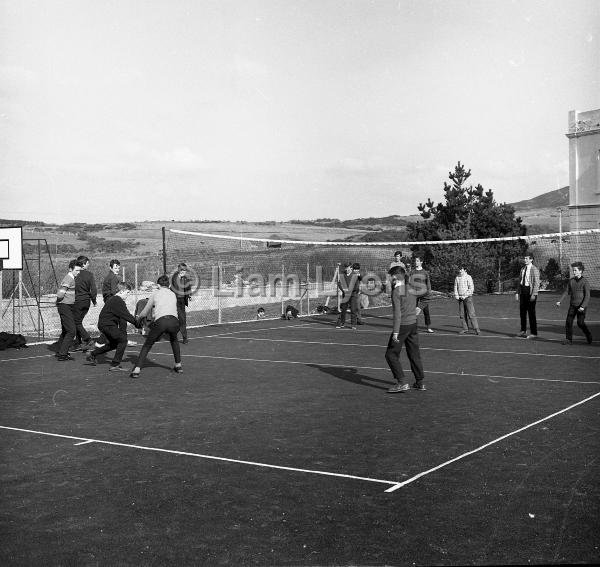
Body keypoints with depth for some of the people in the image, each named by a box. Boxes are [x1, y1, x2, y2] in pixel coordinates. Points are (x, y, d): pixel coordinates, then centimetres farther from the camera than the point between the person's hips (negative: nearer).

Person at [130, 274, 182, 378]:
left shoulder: (155, 293, 20)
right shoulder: (173, 295, 28)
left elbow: (145, 313, 25)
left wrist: (138, 317, 49)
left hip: (160, 322, -2)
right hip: (174, 321, 3)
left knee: (147, 346, 13)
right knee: (174, 340, 34)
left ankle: (137, 370, 2)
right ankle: (178, 366, 33)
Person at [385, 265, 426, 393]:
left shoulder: (396, 291, -14)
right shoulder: (411, 289, 9)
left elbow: (397, 313, -19)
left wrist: (396, 332, -19)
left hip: (402, 325, -8)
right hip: (413, 324, 8)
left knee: (391, 355, 0)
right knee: (414, 354, 15)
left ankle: (401, 383, -6)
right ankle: (420, 382, 20)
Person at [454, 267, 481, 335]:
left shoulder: (468, 277, -7)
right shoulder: (457, 278, 9)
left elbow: (471, 288, -10)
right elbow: (455, 287, 14)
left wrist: (465, 296, -16)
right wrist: (456, 295, -2)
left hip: (468, 297, -5)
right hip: (460, 298, 5)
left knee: (471, 314, -10)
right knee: (462, 315, 4)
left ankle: (476, 329, -8)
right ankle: (465, 329, 11)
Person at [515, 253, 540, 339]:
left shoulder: (534, 270, -9)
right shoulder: (522, 269, 14)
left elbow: (537, 283, -13)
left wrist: (534, 294, -20)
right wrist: (517, 292, 11)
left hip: (530, 291, -7)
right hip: (522, 290, 7)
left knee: (531, 312, -4)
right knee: (522, 312, 11)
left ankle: (534, 333, 3)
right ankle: (523, 331, 21)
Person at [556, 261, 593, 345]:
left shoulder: (585, 282, -9)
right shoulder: (571, 281, 6)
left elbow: (587, 296, -13)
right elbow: (566, 292, 9)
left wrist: (583, 306, -23)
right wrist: (560, 301, -3)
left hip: (581, 306, -5)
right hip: (572, 305, 5)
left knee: (580, 323, -9)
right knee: (568, 321, -3)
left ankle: (588, 336, 15)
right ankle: (569, 339, 4)